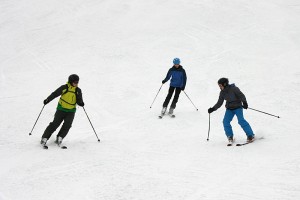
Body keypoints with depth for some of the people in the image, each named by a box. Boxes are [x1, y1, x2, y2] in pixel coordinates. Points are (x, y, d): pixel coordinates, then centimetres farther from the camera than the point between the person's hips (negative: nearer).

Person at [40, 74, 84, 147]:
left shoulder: (78, 90, 1)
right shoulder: (64, 88, -6)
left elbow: (79, 100, 1)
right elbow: (55, 94, -6)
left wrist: (81, 103, -21)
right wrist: (48, 100, -16)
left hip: (71, 111, 2)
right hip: (61, 109, -2)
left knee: (67, 125, -13)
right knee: (55, 124, -8)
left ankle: (59, 138, 0)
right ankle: (45, 138, -2)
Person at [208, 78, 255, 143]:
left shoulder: (233, 89, -13)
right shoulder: (222, 93, 3)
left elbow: (241, 95, -15)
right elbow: (219, 103, 10)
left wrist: (244, 102, -30)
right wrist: (213, 109, 1)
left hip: (237, 107, -6)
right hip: (229, 109, 6)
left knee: (241, 121, -20)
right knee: (225, 121, -11)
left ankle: (250, 135, -14)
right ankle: (230, 136, 5)